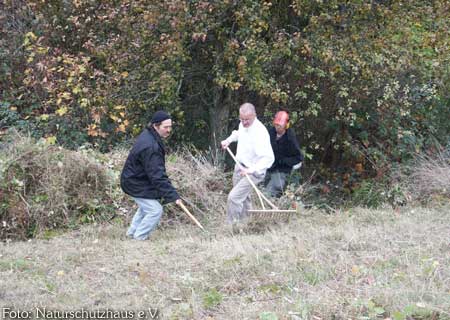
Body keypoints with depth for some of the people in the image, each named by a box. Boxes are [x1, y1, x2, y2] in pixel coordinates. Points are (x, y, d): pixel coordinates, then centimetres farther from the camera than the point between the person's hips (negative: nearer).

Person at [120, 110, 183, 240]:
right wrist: (173, 195, -33)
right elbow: (157, 176, -33)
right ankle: (139, 237, 5)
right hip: (136, 184, -11)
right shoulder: (151, 147, -32)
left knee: (146, 206, 26)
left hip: (135, 179, 11)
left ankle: (132, 232, 39)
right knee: (155, 210, -9)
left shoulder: (147, 135, 1)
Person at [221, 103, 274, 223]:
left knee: (234, 197, -16)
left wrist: (252, 170, -44)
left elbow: (268, 158, -37)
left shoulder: (260, 133, -31)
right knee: (243, 198, 21)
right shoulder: (243, 124, -4)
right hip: (240, 166, 9)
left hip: (252, 172, -9)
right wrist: (229, 140, 10)